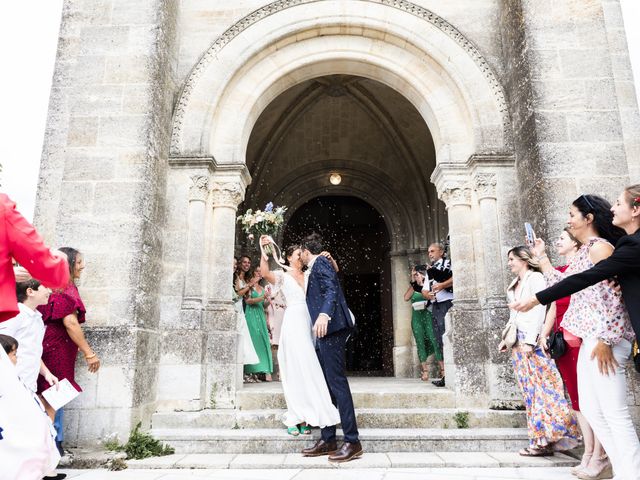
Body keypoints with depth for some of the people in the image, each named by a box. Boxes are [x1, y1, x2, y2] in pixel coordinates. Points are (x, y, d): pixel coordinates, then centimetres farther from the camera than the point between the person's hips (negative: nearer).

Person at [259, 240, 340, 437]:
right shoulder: (282, 276, 3)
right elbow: (265, 273, -18)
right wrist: (264, 251, -27)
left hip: (309, 325, 4)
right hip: (293, 325, -4)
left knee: (308, 370, 5)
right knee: (295, 370, -2)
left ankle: (303, 417, 15)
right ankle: (294, 419, 7)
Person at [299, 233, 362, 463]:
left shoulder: (320, 263, -4)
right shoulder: (313, 269, 24)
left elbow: (331, 289, -21)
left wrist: (324, 314, -37)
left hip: (330, 329, -10)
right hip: (324, 332, 10)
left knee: (337, 383, -10)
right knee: (326, 385, 10)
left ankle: (352, 442, -6)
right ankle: (327, 440, 15)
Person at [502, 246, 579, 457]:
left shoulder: (535, 278, -4)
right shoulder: (514, 285, 20)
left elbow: (539, 310, -12)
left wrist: (530, 340, -18)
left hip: (533, 339, -8)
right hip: (518, 342, 8)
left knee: (542, 388, -6)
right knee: (530, 391, 6)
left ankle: (547, 439, -2)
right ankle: (540, 440, 10)